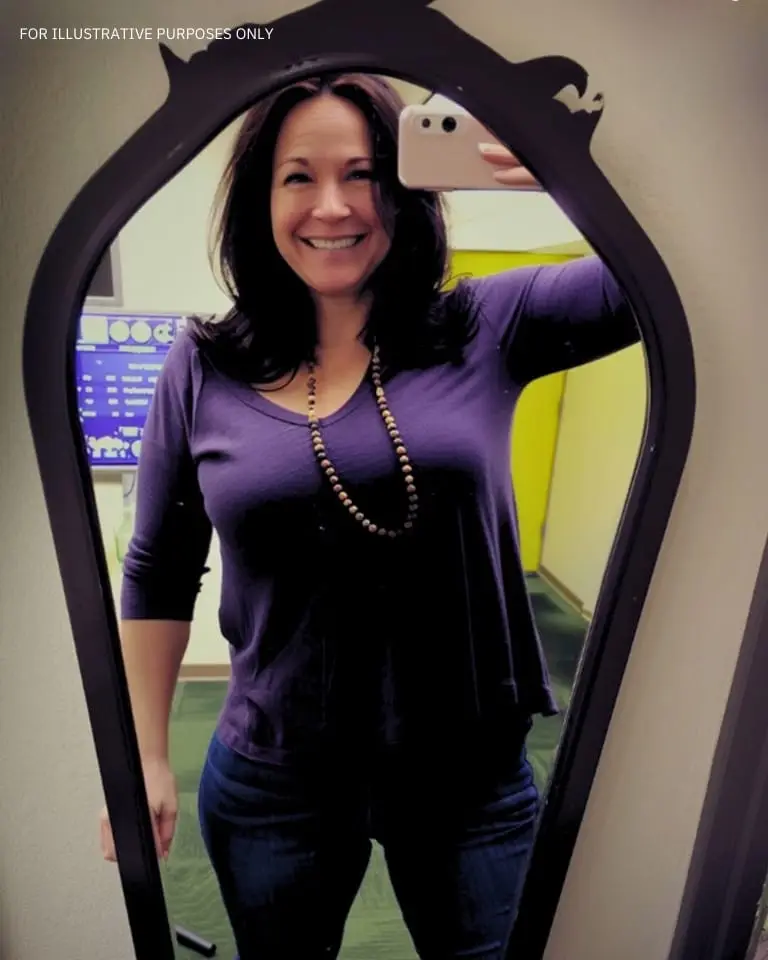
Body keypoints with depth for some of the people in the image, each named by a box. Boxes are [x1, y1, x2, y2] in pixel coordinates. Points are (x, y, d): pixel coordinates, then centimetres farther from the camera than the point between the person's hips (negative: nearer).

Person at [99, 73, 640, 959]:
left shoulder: (488, 326, -7)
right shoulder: (202, 368, -6)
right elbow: (158, 575, 1)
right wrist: (144, 760, 4)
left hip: (473, 777, 0)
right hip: (272, 786, 1)